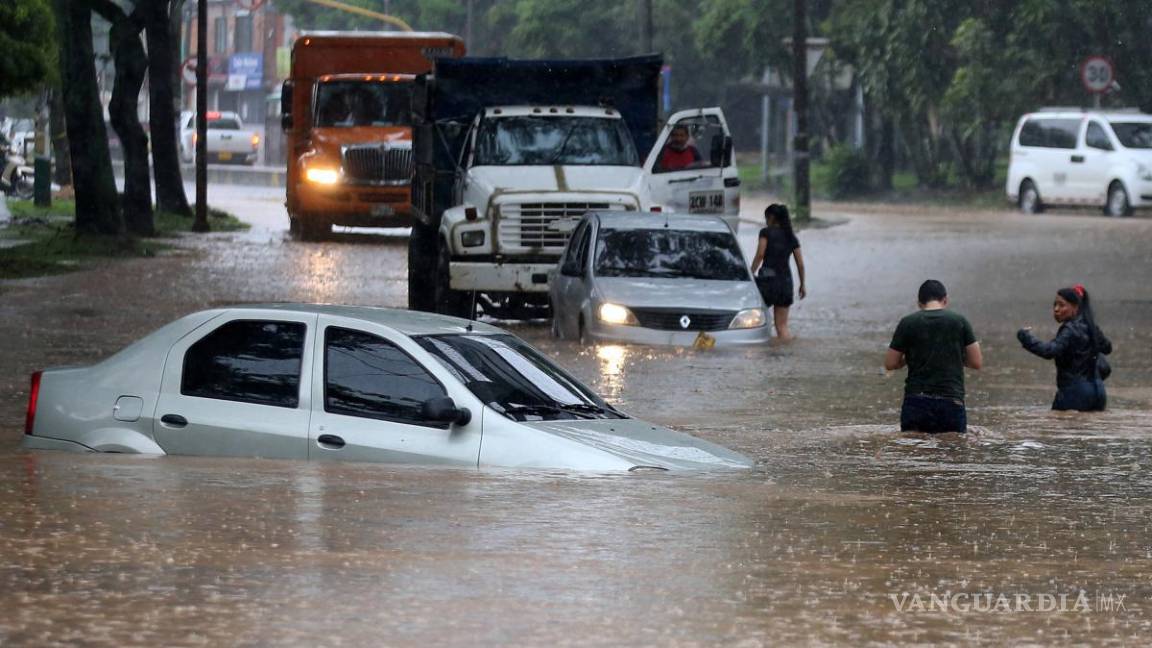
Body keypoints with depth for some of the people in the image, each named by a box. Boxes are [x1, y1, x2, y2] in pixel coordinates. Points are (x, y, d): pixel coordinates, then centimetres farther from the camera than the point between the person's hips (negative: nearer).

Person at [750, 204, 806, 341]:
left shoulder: (766, 233, -1)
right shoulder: (792, 237, 12)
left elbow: (760, 254, -13)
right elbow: (800, 264, 11)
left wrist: (750, 274, -8)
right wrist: (802, 285, 19)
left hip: (767, 278, -5)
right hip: (786, 280, 5)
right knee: (782, 326, 6)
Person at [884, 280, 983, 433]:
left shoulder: (908, 323, 3)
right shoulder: (959, 321, 4)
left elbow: (890, 364, 7)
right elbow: (977, 362, 6)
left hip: (916, 401, 0)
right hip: (952, 401, 0)